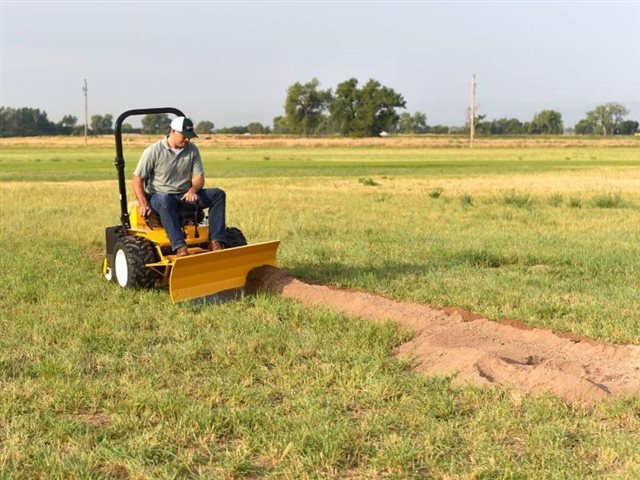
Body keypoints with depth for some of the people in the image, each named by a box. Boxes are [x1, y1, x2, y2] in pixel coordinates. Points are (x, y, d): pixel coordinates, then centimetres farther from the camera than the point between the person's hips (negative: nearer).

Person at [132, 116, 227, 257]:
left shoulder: (192, 150, 6)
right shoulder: (153, 151, -7)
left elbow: (199, 177, 4)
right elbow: (137, 179, -6)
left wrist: (193, 190, -21)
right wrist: (144, 205, -18)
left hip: (185, 196, 5)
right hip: (159, 196, -4)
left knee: (218, 194, -15)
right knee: (166, 200, -42)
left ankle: (216, 241, -27)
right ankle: (180, 248, -50)